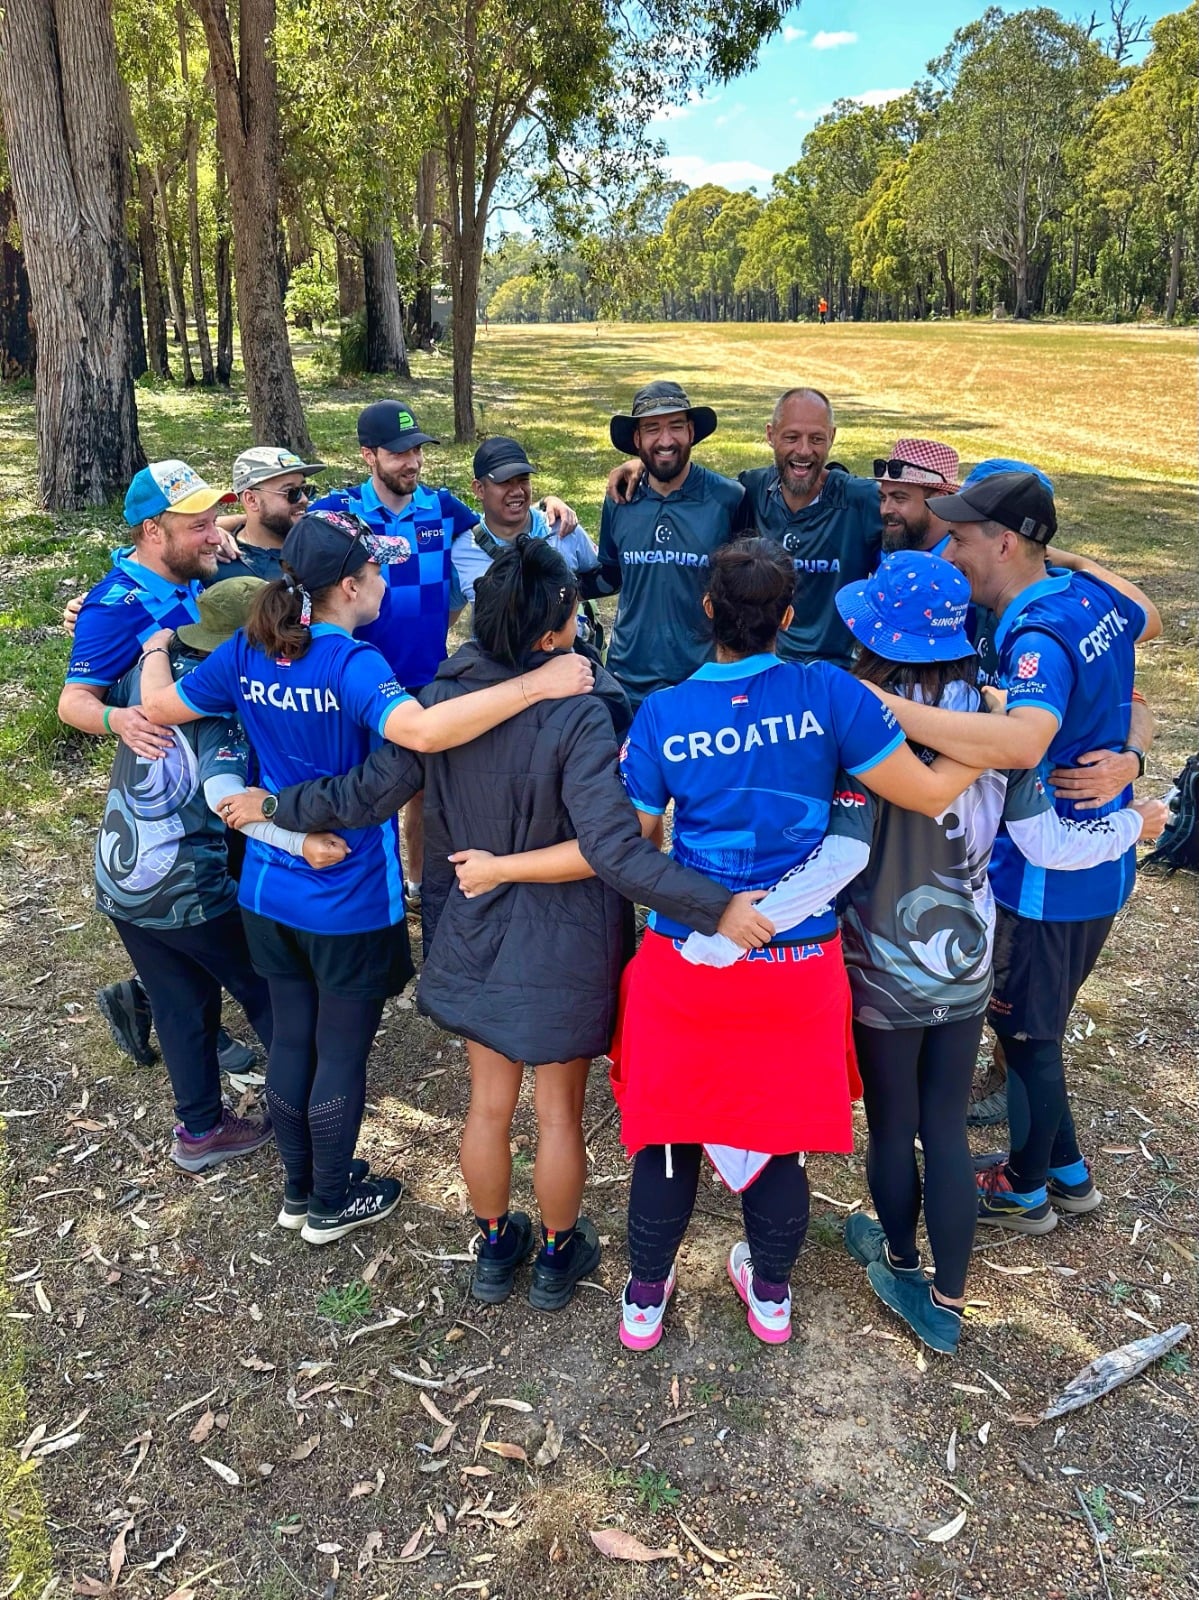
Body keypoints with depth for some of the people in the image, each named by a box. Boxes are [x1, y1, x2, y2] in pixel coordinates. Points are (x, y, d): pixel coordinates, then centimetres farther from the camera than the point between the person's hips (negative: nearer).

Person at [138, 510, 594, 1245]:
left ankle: (300, 1184, 42)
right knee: (342, 1054, 13)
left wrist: (157, 648, 28)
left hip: (269, 890, 7)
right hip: (350, 905, -7)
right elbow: (420, 729, -45)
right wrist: (536, 684, -43)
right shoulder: (351, 665, -26)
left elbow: (160, 706, 9)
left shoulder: (248, 651, -4)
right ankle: (331, 1204, 33)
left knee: (292, 1038, 22)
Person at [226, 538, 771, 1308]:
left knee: (489, 1105, 22)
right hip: (563, 949, -4)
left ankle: (494, 1248, 44)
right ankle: (558, 1257, 40)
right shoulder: (580, 717, -26)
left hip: (473, 937, 4)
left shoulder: (439, 701, -13)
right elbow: (615, 849, -33)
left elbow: (362, 795, -7)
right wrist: (719, 906, -32)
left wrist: (275, 805, 9)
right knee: (559, 1111, 18)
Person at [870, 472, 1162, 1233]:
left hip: (1049, 877, -9)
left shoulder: (1040, 636, -28)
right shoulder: (1090, 593, 0)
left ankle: (1026, 1191, 32)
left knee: (1026, 1034, 11)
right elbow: (1148, 622, 24)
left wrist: (886, 706, -49)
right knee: (1037, 1022, 24)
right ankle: (1067, 1170, 41)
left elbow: (1020, 743, -48)